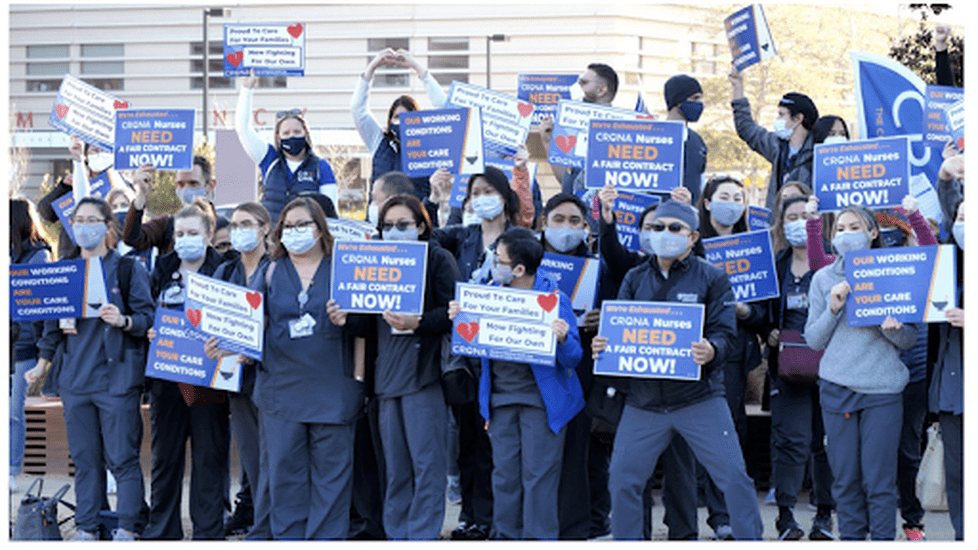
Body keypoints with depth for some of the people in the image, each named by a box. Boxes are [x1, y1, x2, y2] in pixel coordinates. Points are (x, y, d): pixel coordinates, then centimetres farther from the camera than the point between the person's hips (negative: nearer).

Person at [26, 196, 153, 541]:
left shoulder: (128, 269, 0)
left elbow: (148, 316, -4)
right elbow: (52, 322, 19)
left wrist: (123, 321, -23)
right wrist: (42, 364, 14)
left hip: (116, 376, -4)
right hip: (75, 377, 4)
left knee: (121, 457, -4)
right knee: (84, 457, 8)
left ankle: (127, 529, 5)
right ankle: (86, 529, 15)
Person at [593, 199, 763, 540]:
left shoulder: (711, 278, 1)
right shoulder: (635, 279, 10)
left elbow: (724, 331, -7)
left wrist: (711, 350, -29)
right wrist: (602, 345, -13)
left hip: (699, 399, -3)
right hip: (643, 400, 3)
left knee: (734, 476, -5)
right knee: (622, 481, 3)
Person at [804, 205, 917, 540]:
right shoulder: (823, 279, 10)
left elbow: (910, 339, 7)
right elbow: (813, 340, 7)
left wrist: (894, 329, -15)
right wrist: (833, 309, -9)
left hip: (883, 387, -2)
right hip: (837, 386, 2)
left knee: (879, 480, -4)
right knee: (845, 478, 4)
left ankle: (883, 539, 4)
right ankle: (851, 538, 14)